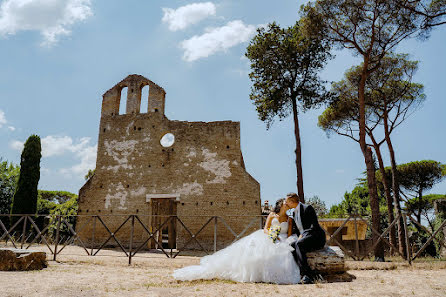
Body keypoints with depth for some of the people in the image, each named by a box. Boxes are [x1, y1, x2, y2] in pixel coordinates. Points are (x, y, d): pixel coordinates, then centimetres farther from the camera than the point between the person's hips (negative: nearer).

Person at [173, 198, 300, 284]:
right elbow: (265, 229, 2)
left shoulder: (289, 220, 16)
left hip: (281, 242, 3)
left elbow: (289, 234, 8)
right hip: (267, 239, -3)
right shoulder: (272, 215, 10)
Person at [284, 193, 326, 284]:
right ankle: (306, 273, -27)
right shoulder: (294, 212, 16)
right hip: (302, 238, 8)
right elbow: (294, 229, 21)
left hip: (317, 237, -8)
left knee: (299, 244, -34)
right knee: (291, 246, -20)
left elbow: (314, 226, -16)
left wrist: (302, 235, -21)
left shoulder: (307, 208, -10)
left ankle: (308, 275, -36)